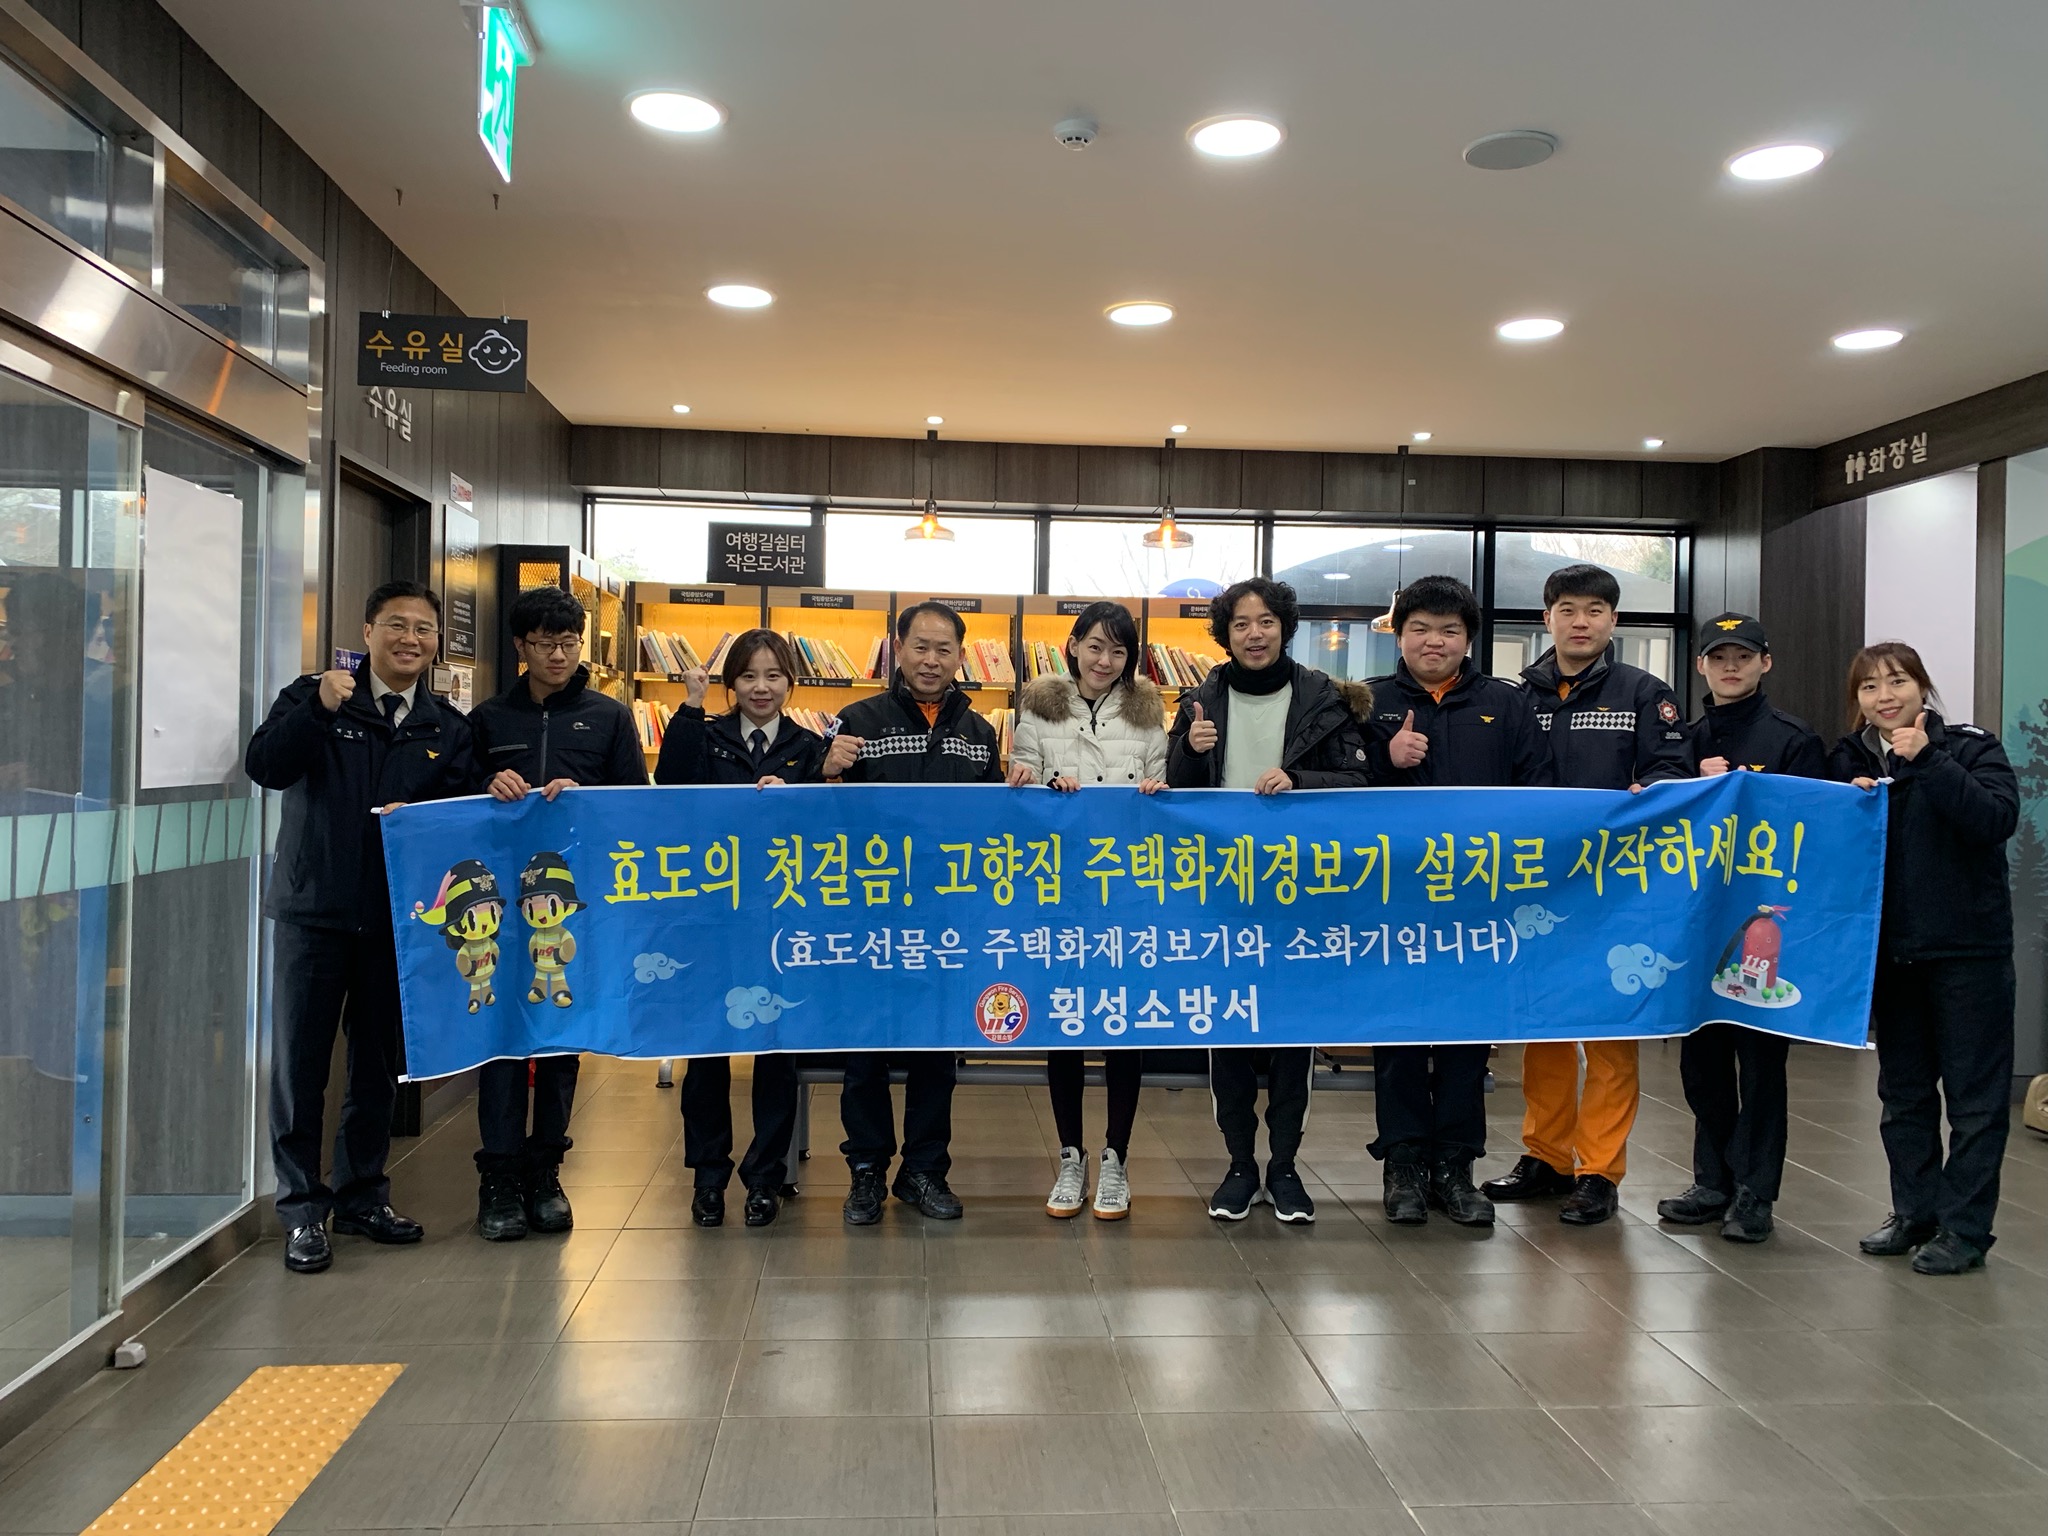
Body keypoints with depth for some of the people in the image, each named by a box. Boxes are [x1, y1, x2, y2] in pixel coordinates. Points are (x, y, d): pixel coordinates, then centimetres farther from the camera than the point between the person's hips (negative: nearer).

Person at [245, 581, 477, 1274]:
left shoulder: (448, 729, 9)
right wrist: (319, 709, -27)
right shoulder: (312, 697, 0)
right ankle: (303, 1209, 12)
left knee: (380, 1064, 12)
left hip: (399, 919, 3)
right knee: (300, 1061, 1)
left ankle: (362, 1194, 27)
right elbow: (265, 766, -14)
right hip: (313, 910, -3)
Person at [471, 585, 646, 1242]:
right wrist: (490, 788, -10)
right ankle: (499, 1179, 3)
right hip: (502, 894, 0)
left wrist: (581, 795, -13)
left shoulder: (609, 717, 9)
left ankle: (543, 1173, 16)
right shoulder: (489, 718, 11)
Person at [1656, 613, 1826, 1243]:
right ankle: (1713, 1181, 23)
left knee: (1760, 1057, 2)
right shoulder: (1686, 739, 12)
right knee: (1701, 1055, 10)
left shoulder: (1794, 740, -2)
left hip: (1765, 920, -5)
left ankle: (1754, 1193, 11)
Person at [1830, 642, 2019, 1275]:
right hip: (1887, 947, 5)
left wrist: (1927, 760, -23)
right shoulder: (1846, 760, 7)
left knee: (1974, 1092, 1)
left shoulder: (1970, 747, -4)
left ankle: (1964, 1227, 9)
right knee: (1902, 1090, 13)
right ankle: (1914, 1211, 25)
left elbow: (1998, 818, -21)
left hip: (1966, 948, -4)